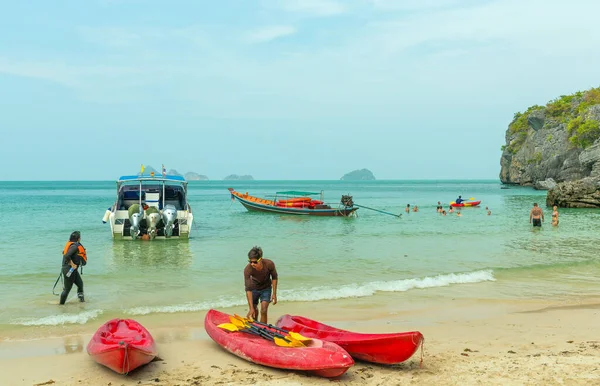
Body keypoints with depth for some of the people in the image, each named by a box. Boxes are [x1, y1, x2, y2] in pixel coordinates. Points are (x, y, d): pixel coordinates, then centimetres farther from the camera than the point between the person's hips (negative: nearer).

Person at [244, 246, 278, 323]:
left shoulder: (269, 264, -31)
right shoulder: (247, 269, -34)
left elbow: (274, 277, -9)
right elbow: (248, 289, -32)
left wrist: (274, 294, -10)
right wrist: (251, 308, -35)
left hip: (266, 288, 0)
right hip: (254, 288, 0)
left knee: (263, 311, -13)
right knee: (254, 312, 10)